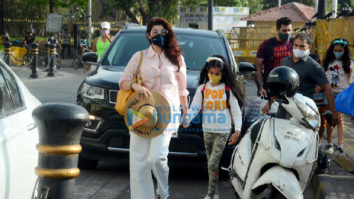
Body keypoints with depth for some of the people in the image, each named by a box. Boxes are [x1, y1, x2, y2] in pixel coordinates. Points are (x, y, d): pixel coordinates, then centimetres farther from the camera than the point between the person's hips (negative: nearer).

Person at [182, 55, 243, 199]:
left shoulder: (228, 89, 0)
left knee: (213, 163, -13)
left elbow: (236, 110, 1)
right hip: (207, 131, 3)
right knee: (210, 163, 8)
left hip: (223, 132, -3)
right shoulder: (202, 89, 5)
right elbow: (194, 107, -1)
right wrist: (187, 118, -22)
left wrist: (237, 130, -11)